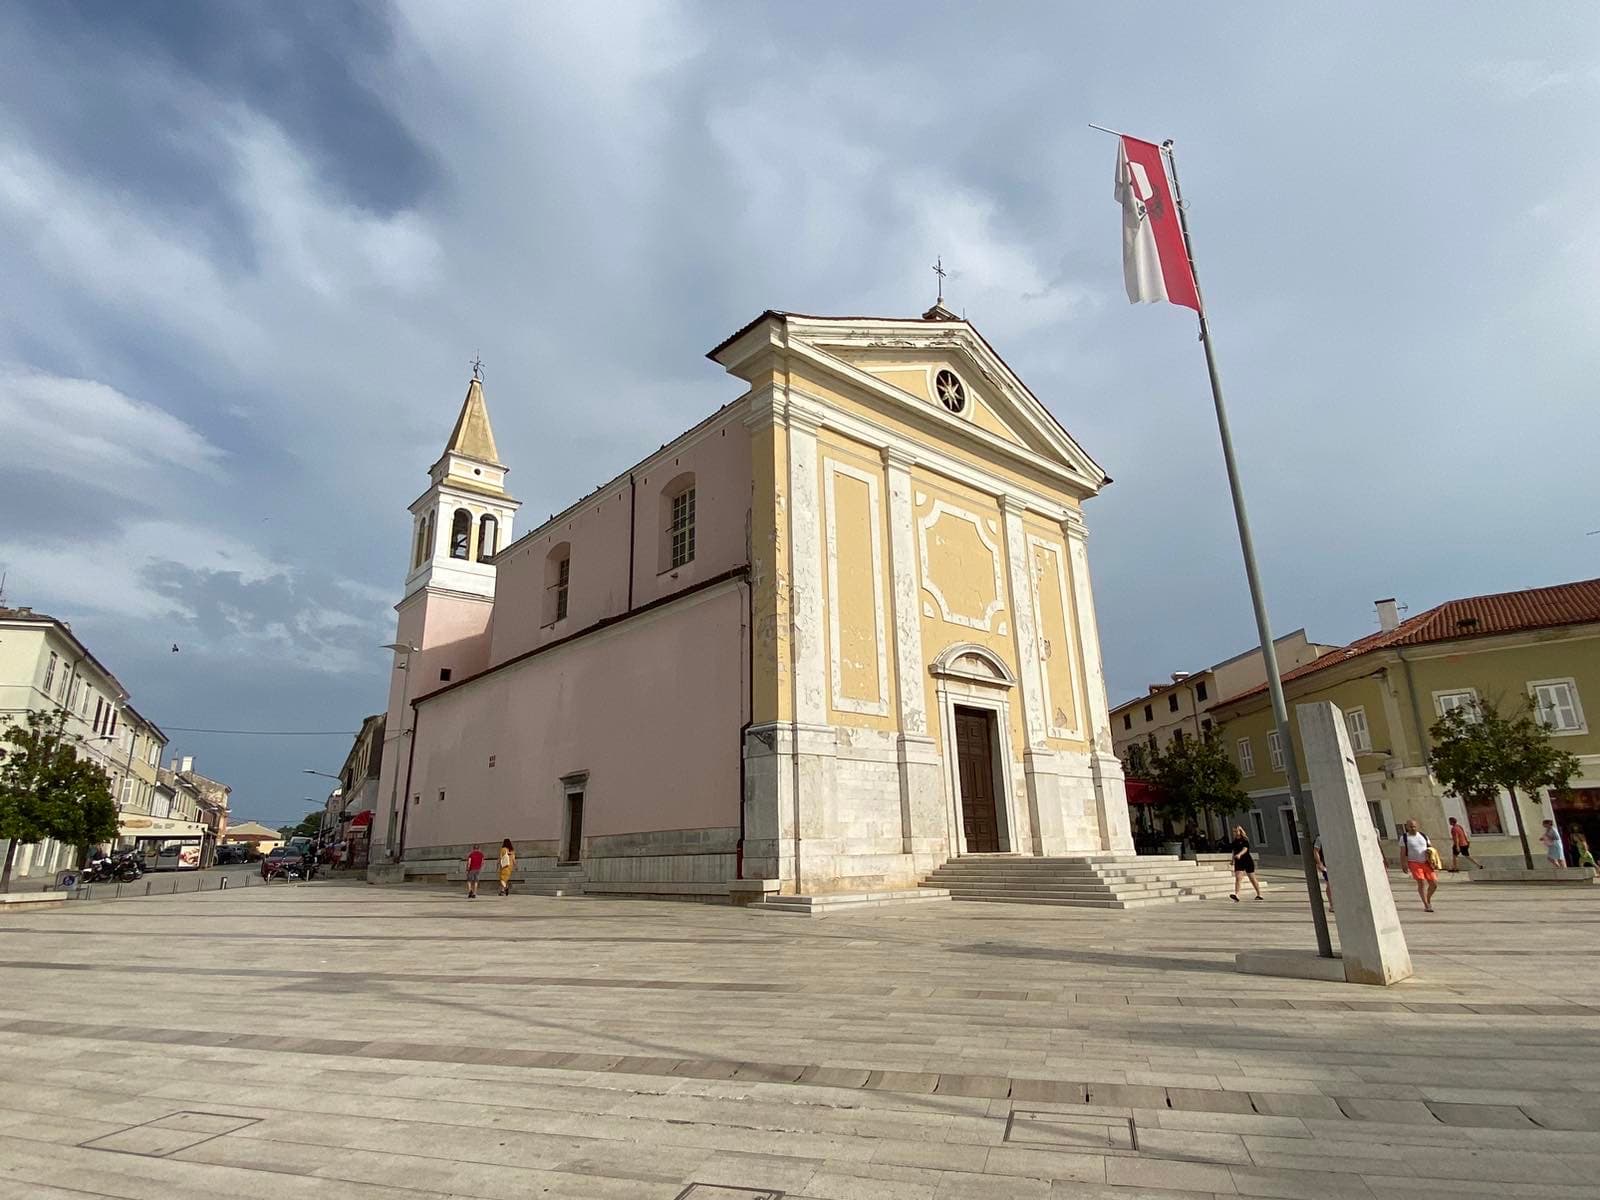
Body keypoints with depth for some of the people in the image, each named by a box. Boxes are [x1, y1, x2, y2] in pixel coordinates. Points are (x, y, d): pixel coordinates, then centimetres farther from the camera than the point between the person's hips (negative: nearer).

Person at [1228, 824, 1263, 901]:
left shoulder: (1245, 840, -9)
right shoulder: (1234, 841, 8)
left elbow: (1245, 849, -24)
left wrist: (1239, 854, -40)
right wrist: (1233, 860, 19)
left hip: (1247, 861, -4)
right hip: (1238, 862, 4)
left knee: (1252, 879, 9)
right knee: (1237, 878, -14)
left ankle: (1259, 895, 27)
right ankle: (1236, 895, -24)